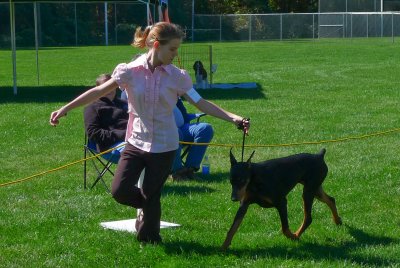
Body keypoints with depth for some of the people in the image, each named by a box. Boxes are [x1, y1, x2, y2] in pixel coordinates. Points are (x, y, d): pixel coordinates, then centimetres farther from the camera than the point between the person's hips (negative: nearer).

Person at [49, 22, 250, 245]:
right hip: (136, 142, 1)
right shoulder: (131, 71, -9)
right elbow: (98, 92, -8)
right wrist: (65, 109, -12)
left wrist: (234, 118, -15)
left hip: (164, 146, 0)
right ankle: (147, 206, 25)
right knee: (120, 190, -9)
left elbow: (201, 103, -5)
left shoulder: (177, 77, -6)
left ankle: (149, 240, 28)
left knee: (151, 197, 4)